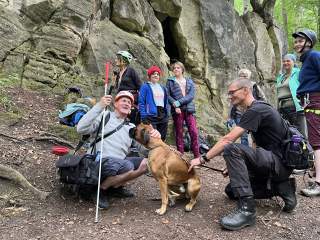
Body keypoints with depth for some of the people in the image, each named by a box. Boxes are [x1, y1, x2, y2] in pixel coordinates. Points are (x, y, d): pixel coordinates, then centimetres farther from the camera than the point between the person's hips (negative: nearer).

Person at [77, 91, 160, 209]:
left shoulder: (131, 127, 14)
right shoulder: (105, 115, 0)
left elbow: (145, 149, 7)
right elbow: (81, 129, -15)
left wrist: (154, 138, -16)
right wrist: (99, 106, -22)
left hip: (120, 163, 6)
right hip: (99, 161, -6)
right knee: (128, 166, -31)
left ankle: (117, 186, 4)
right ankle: (99, 189, -7)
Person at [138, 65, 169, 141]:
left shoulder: (162, 88, 18)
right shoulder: (145, 87, 0)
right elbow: (141, 102, -6)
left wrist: (167, 115, 12)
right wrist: (144, 117, -14)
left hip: (162, 117, 6)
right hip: (151, 117, -6)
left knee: (162, 139, 10)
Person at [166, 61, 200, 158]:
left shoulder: (189, 81, 13)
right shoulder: (170, 81, 9)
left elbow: (191, 95, 0)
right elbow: (167, 95, -1)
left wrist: (178, 102, -12)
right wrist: (175, 105, -16)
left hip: (189, 109, 1)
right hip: (177, 110, -1)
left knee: (194, 132, -5)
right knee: (179, 134, 2)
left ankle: (197, 155, 3)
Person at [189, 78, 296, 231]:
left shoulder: (256, 110, -16)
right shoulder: (254, 111, 15)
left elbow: (228, 140, -23)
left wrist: (202, 159, -18)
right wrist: (235, 166, 8)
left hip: (279, 162, -10)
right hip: (270, 160, 10)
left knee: (231, 149, -30)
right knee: (230, 191, 11)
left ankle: (247, 209, -26)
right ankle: (281, 188, 7)